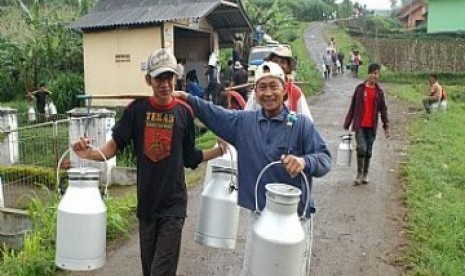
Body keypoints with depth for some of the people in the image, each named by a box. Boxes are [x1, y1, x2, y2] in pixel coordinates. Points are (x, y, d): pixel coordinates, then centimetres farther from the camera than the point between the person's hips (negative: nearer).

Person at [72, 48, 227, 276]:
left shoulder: (184, 111, -3)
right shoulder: (136, 109, -3)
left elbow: (190, 158, 5)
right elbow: (115, 144, -5)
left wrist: (219, 150, -6)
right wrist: (90, 154, -23)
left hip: (173, 204, -2)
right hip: (145, 202, 2)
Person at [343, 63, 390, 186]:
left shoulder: (379, 92, 5)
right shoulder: (360, 88, 0)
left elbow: (383, 109, 7)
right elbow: (352, 107, 2)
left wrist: (386, 126, -1)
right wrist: (347, 124, 1)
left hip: (371, 127, 2)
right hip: (359, 126, -2)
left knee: (369, 151, 8)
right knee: (362, 148, -15)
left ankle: (365, 174, 24)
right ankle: (359, 174, 4)